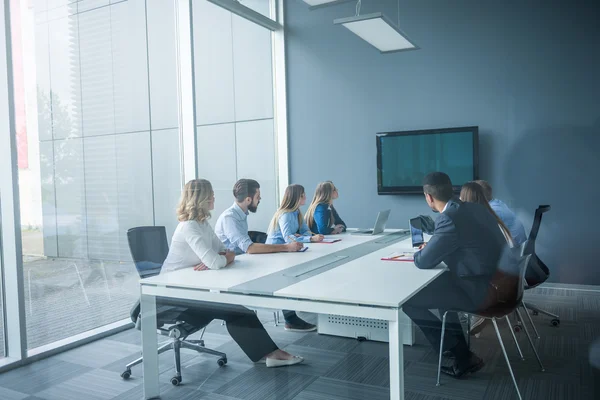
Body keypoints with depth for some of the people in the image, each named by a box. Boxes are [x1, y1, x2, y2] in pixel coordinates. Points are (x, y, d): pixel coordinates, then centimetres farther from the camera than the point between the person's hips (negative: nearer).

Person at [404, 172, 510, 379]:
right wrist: (432, 246, 15)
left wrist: (421, 251, 6)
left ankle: (463, 355, 7)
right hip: (498, 281, 9)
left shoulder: (449, 219, -22)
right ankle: (457, 343, 32)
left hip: (480, 291, -9)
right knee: (439, 282, 29)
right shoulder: (474, 208, 6)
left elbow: (423, 262, -15)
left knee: (407, 300, -5)